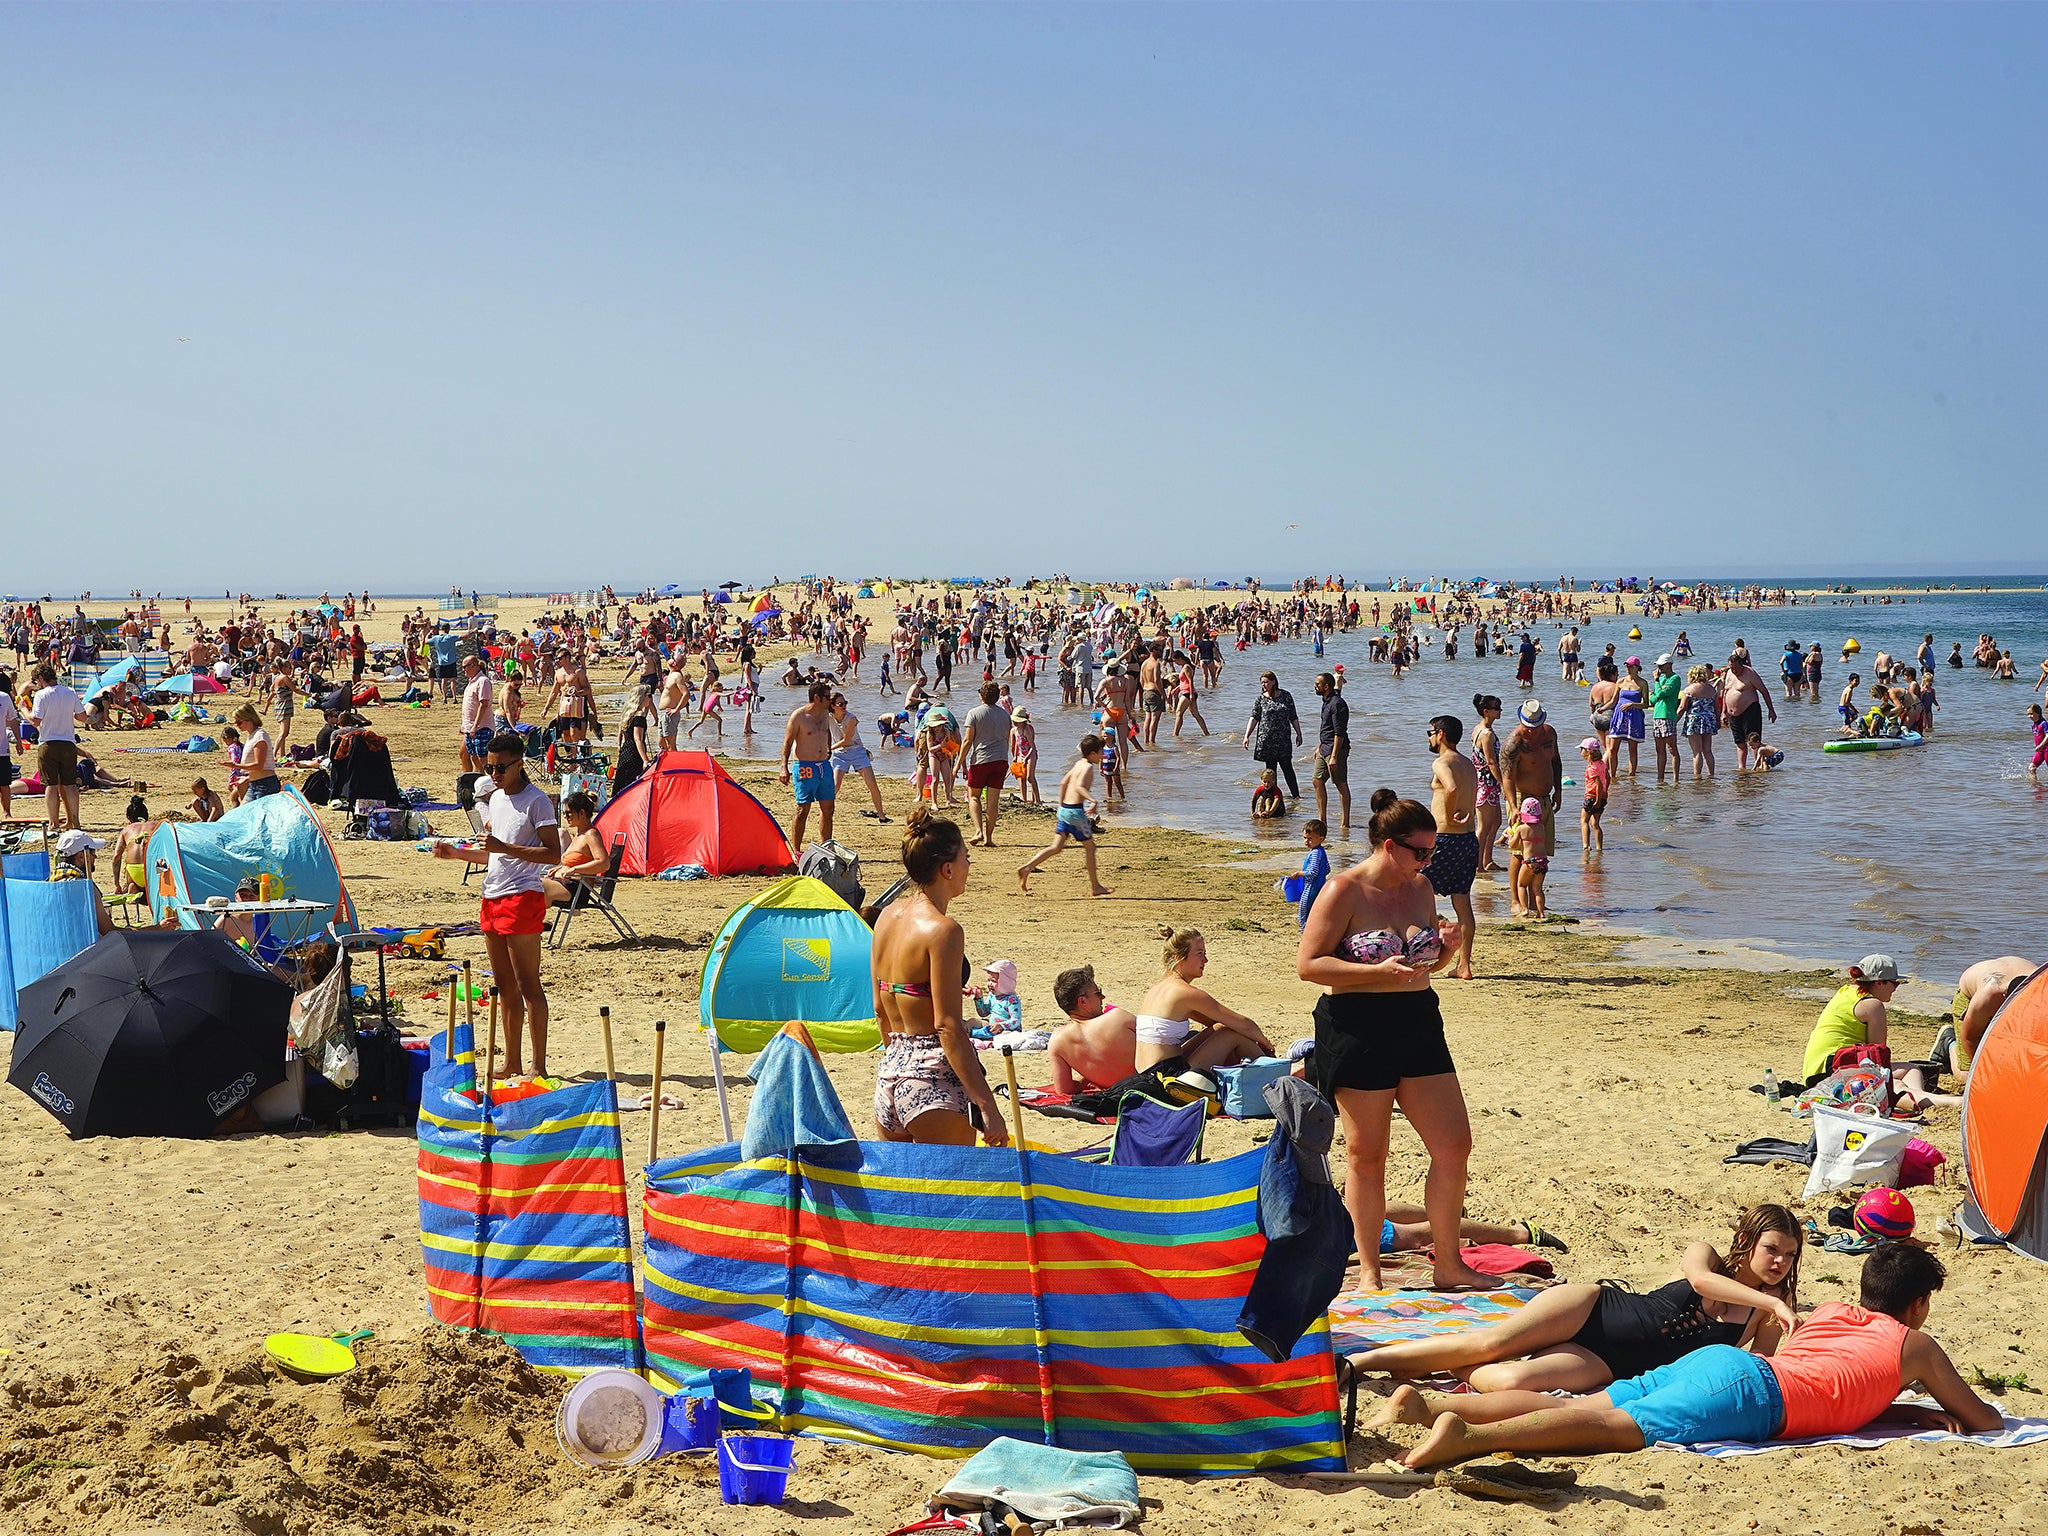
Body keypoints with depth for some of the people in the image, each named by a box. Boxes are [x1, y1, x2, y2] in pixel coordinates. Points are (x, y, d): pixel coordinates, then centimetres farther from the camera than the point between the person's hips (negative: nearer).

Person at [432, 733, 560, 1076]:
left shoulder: (536, 800, -9)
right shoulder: (495, 799, 16)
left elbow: (554, 853, -17)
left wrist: (505, 847, -23)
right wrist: (457, 852, 11)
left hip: (523, 897, -9)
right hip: (492, 897, 9)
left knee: (527, 984, -8)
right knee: (504, 984, 11)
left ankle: (539, 1066, -6)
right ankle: (512, 1063, 18)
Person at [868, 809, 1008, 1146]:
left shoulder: (888, 915, 9)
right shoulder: (942, 929, -14)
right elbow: (948, 1026, -18)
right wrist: (987, 1105, -17)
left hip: (890, 1072, 8)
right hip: (936, 1082, -8)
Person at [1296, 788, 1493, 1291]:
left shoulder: (1420, 889, 10)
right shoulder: (1345, 890, -10)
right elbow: (1307, 964, -14)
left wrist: (1443, 951, -1)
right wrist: (1378, 971, -23)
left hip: (1417, 1023, 6)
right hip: (1357, 1028, -6)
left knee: (1454, 1145, 4)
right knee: (1366, 1154, 2)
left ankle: (1449, 1265, 18)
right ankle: (1369, 1273, 14)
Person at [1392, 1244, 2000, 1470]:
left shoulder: (1830, 1311, 35)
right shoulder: (1916, 1346, 18)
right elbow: (1988, 1421, 25)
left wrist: (1916, 1412, 45)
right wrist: (1945, 1413, 46)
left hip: (1713, 1357, 7)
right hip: (1749, 1391, -7)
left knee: (1579, 1408, -5)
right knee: (1620, 1425, -24)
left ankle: (1430, 1401, -23)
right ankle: (1470, 1435, -46)